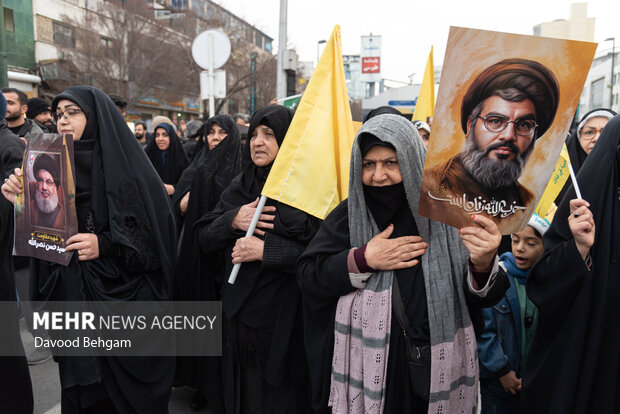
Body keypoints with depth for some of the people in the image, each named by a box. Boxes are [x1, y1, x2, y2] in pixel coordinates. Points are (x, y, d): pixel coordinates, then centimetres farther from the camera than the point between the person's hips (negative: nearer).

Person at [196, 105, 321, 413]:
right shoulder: (241, 185, 6)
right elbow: (204, 238, 6)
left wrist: (266, 250, -22)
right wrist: (233, 219, -13)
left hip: (286, 321, -5)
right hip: (240, 315, 5)